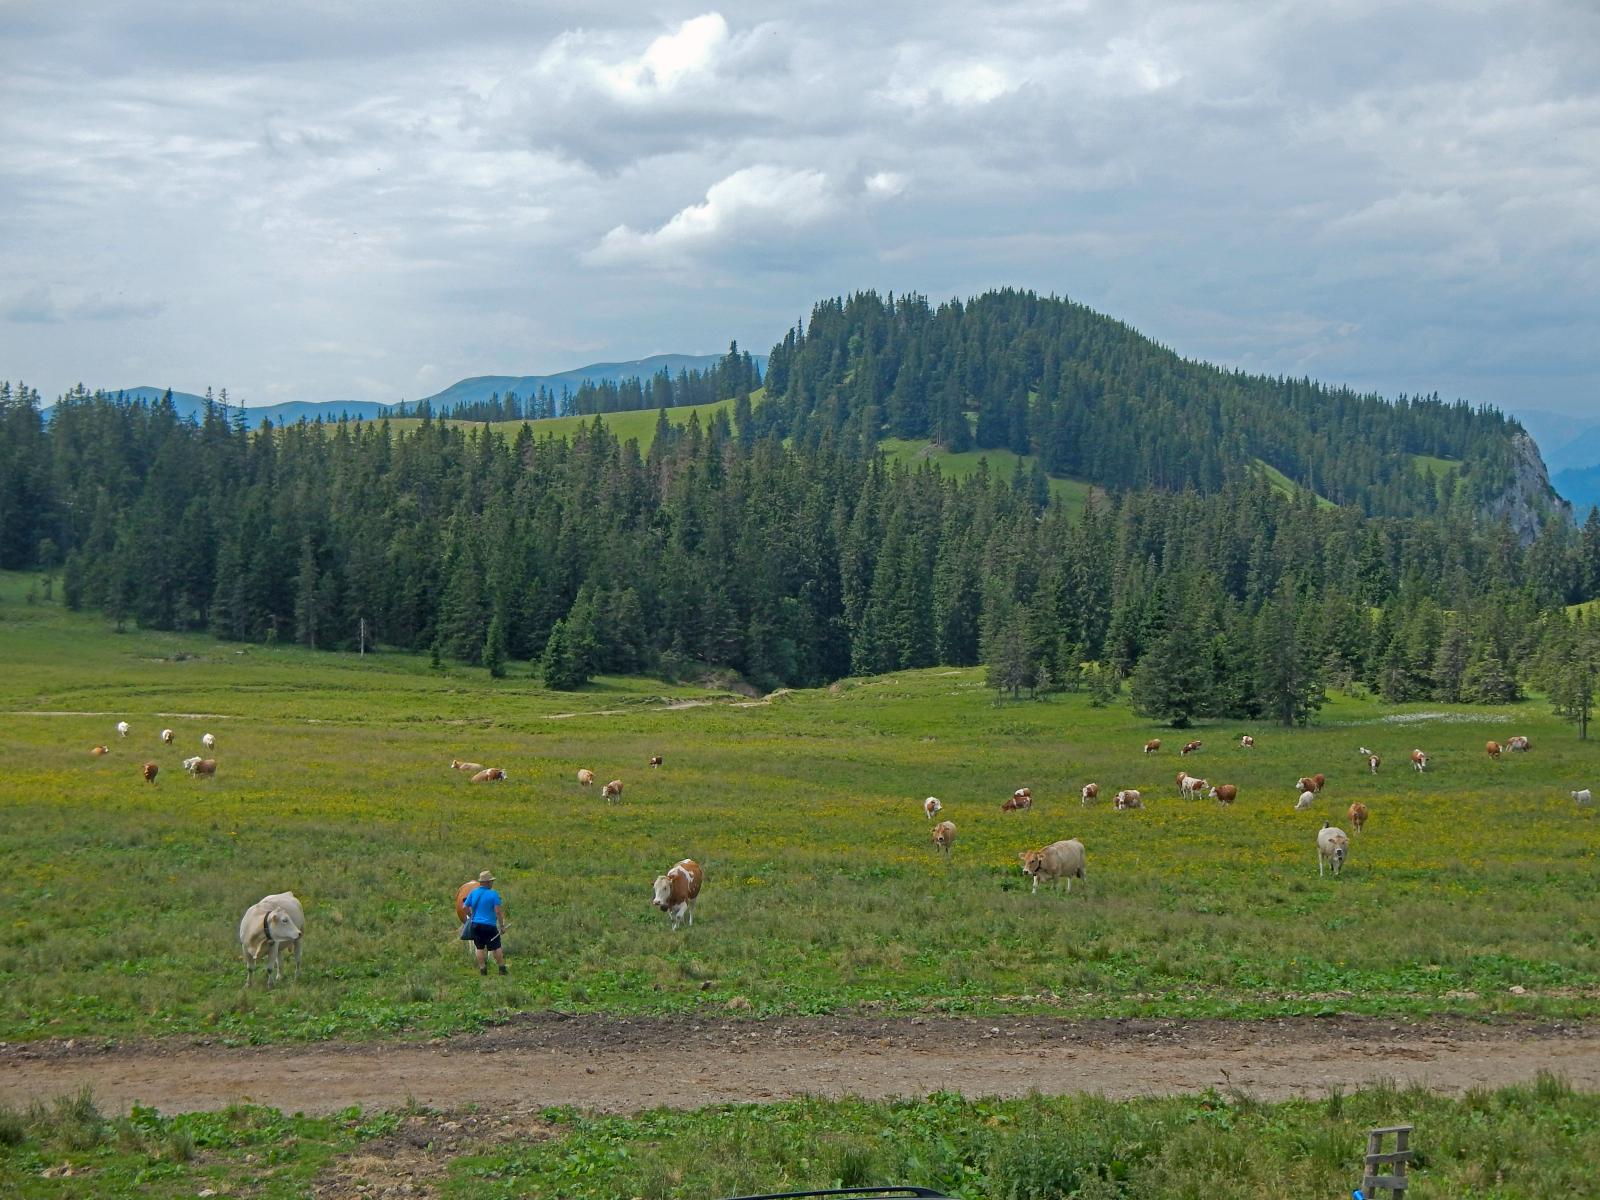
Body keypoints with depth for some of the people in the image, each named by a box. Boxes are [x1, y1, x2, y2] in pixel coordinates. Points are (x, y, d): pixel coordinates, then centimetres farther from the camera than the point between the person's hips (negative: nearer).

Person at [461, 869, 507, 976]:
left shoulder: (473, 893, 3)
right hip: (489, 925, -4)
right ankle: (502, 969, 10)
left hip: (475, 924, 4)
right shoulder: (493, 894, -9)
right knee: (497, 948, 7)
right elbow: (498, 911, -14)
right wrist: (502, 926, -9)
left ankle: (483, 970, 9)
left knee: (480, 948, 10)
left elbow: (465, 907, 5)